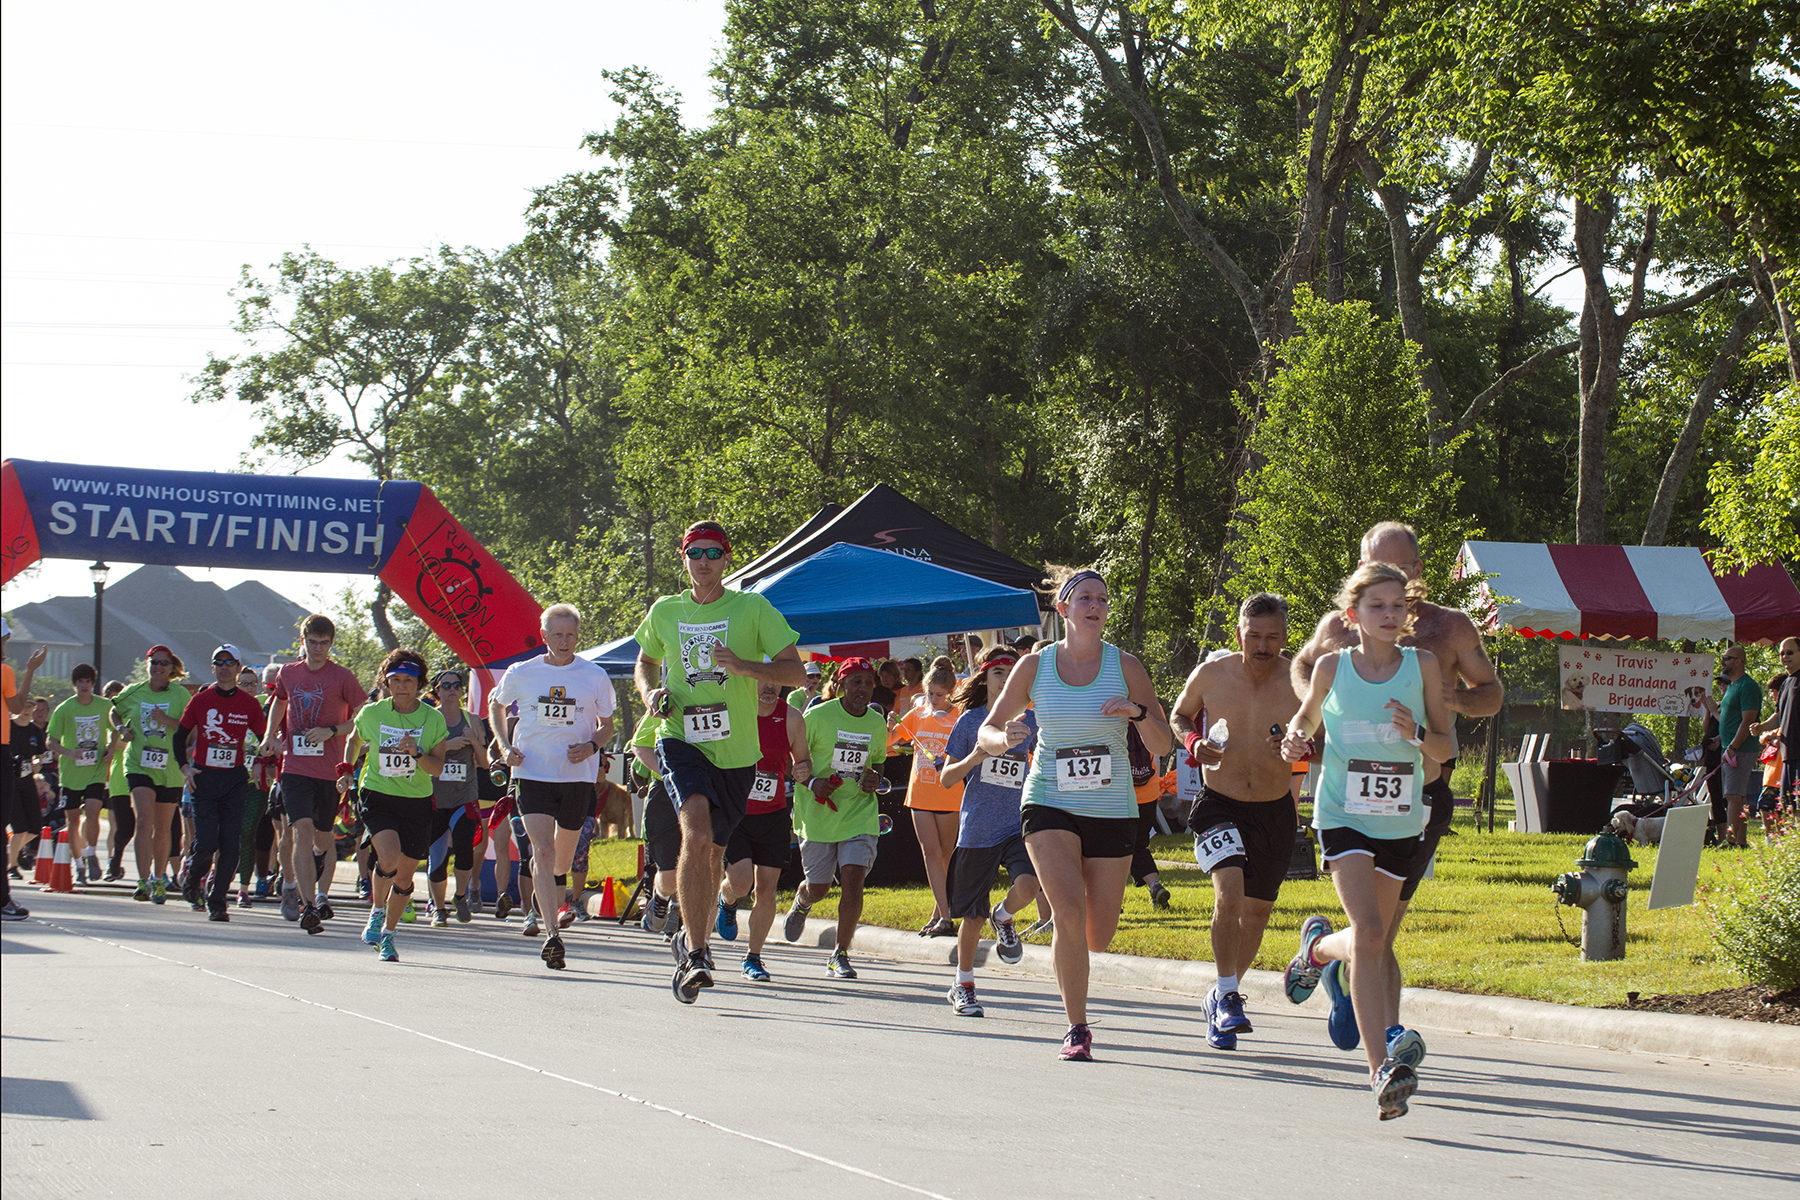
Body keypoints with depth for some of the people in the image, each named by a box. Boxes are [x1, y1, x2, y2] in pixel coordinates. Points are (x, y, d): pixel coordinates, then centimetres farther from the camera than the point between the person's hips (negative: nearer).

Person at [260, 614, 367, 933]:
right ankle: (307, 906, -19)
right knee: (302, 831, -15)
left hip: (330, 772, -1)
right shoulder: (288, 674, 8)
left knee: (323, 838, 10)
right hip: (295, 769, 1)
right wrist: (271, 736, 20)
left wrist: (331, 732, -14)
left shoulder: (342, 677, -4)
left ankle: (321, 895, 33)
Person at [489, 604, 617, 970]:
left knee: (562, 860, 14)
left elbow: (607, 724, 14)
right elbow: (495, 705, 19)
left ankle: (545, 909, 43)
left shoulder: (595, 677, 1)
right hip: (532, 773, -2)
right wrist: (505, 747, 5)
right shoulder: (521, 674, 1)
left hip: (578, 775, 2)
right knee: (542, 851, -18)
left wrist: (592, 747, -8)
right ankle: (552, 934, -26)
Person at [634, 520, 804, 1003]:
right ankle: (695, 953, -23)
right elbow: (645, 661, 26)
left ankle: (694, 936, 41)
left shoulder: (753, 608, 0)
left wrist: (743, 665, -20)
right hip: (681, 740, -1)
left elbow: (796, 673, -4)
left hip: (736, 749, 1)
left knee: (714, 851, 14)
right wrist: (650, 694, 4)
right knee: (696, 833, -25)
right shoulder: (664, 612, 7)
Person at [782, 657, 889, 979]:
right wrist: (812, 782, -19)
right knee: (818, 887, 8)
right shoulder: (817, 716, -8)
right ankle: (801, 902, 47)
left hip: (860, 813, 2)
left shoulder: (877, 724, 5)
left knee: (853, 881, -14)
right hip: (818, 813, -2)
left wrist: (874, 780, -2)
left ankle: (839, 955, -1)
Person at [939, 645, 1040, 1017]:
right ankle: (963, 986, 24)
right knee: (973, 916, 5)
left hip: (1019, 823, 1)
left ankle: (1004, 917, 9)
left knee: (1028, 885, -26)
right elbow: (946, 777, 1)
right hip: (977, 829, -1)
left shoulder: (1028, 720, 6)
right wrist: (974, 757, -17)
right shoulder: (970, 720, 0)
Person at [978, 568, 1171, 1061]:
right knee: (1069, 909, -22)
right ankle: (1077, 1028, -12)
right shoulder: (1034, 667, 0)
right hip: (1049, 803, -1)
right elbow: (988, 731, 5)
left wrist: (1138, 712, -24)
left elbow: (1161, 746, -3)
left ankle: (1066, 957, 42)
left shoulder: (1124, 666, -3)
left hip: (1112, 810, 1)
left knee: (1098, 936, 4)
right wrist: (1004, 738, -19)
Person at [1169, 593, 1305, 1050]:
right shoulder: (1210, 676, -7)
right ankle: (1227, 998, -17)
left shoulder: (1298, 683, -9)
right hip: (1219, 807, -2)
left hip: (1275, 811, 2)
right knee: (1229, 893, -24)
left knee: (1256, 911, 12)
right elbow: (1179, 715, 11)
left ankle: (1224, 994, 34)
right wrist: (1193, 743, -11)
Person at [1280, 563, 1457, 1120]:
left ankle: (1316, 947, 51)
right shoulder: (1332, 667, -1)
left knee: (1372, 938, 14)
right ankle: (1383, 1070, -25)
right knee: (1368, 933, -20)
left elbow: (1446, 749, 4)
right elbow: (1306, 717, 19)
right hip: (1343, 817, -3)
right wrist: (1295, 740, -3)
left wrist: (1416, 733, -17)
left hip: (1400, 823, 3)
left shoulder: (1423, 664, 0)